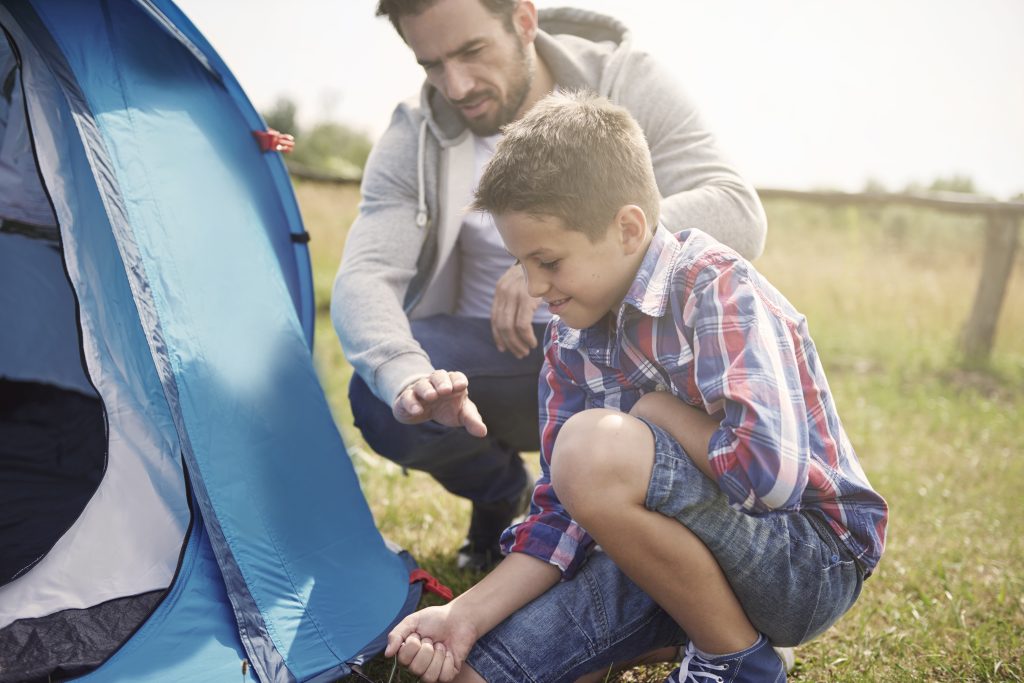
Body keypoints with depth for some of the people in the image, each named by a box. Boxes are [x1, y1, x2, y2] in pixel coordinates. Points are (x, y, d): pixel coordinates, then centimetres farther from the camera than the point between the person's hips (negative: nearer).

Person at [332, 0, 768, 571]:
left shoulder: (625, 81, -16)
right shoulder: (415, 140, -10)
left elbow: (738, 214, -27)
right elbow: (364, 278, -20)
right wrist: (407, 375, -43)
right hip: (494, 357, 2)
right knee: (383, 403, -28)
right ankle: (502, 495, 8)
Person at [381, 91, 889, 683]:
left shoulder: (716, 288, -19)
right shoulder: (572, 335, 2)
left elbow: (771, 473, -34)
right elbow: (565, 511, 3)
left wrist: (659, 411, -17)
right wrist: (467, 613, -10)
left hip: (816, 560, -7)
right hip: (697, 549, 7)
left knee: (597, 447, -32)